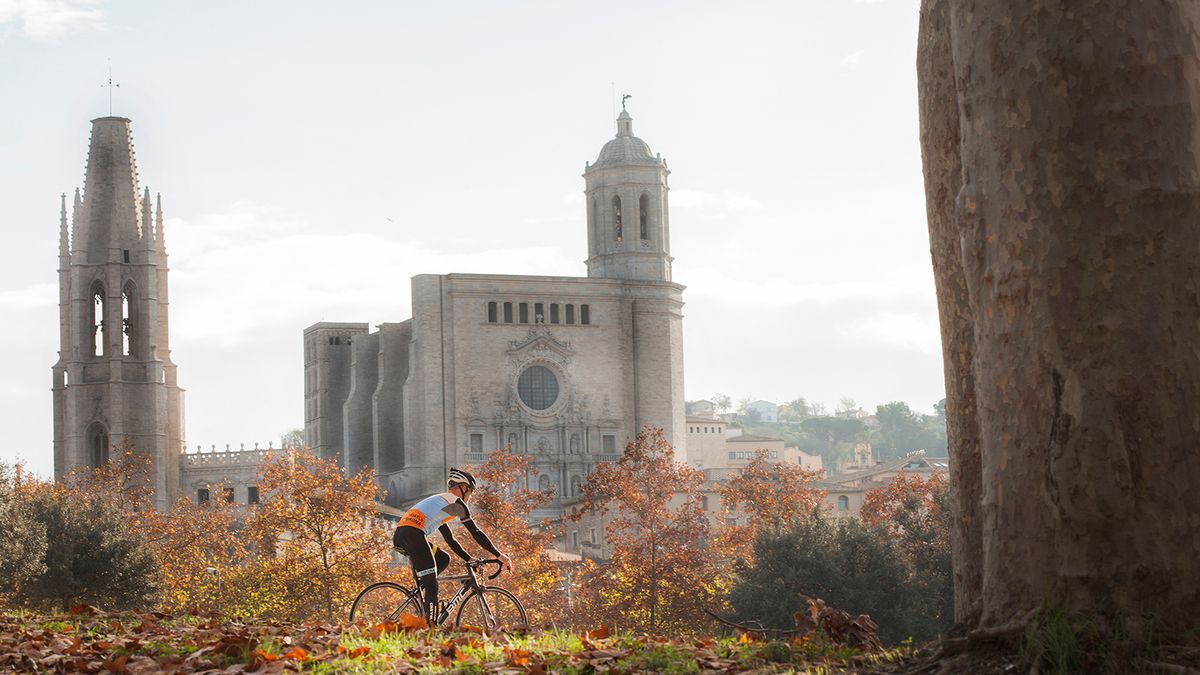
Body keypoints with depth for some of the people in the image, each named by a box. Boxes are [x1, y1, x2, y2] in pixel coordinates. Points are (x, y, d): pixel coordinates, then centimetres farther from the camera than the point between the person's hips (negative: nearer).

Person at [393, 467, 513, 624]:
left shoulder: (439, 501, 33)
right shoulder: (455, 502, 7)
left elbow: (450, 540, 36)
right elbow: (475, 532, 5)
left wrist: (470, 560, 33)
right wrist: (499, 555, 10)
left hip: (399, 536, 9)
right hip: (413, 535, -9)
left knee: (443, 559, 24)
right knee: (432, 587, -7)